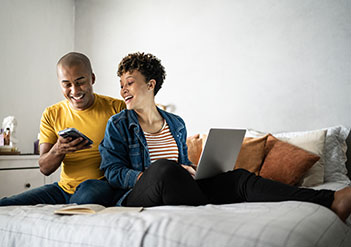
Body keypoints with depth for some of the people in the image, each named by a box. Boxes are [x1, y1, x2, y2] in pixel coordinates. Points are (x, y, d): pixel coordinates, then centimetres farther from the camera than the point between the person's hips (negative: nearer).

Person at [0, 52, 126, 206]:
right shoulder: (51, 115, 9)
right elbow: (44, 169, 3)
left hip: (103, 184, -3)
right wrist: (59, 150, -19)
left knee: (88, 195, -39)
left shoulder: (117, 108, -2)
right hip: (64, 188, 3)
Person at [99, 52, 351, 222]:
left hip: (175, 190, 4)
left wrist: (191, 172, 1)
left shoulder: (176, 123, 20)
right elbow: (113, 171, 0)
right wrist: (149, 175, -16)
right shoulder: (118, 125, 8)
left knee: (238, 177, -20)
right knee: (164, 168, -39)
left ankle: (330, 201, -34)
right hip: (138, 197, -3)